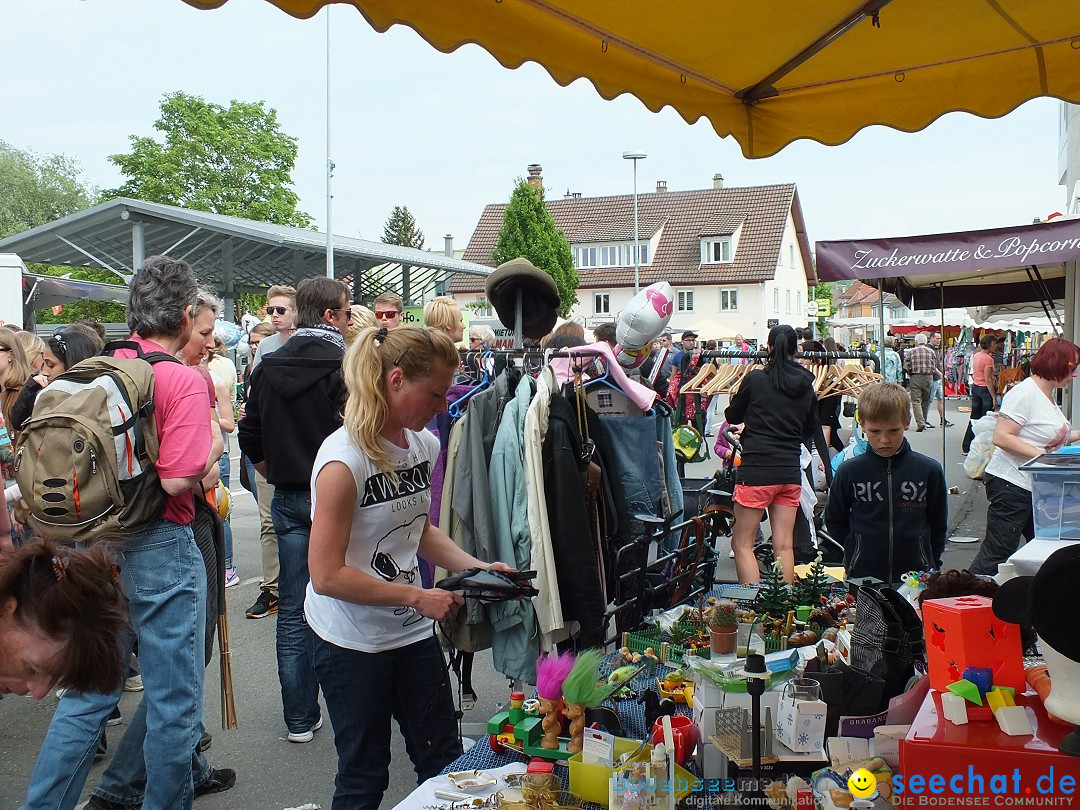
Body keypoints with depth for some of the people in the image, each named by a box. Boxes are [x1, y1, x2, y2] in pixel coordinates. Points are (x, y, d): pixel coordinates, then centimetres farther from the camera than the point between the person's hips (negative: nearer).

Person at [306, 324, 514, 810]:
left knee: (444, 762, 14)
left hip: (413, 632, 7)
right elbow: (327, 576, -22)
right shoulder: (344, 460, -21)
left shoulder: (424, 444, 0)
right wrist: (418, 597, -20)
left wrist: (476, 568, 0)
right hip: (353, 643, -6)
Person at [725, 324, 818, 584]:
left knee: (742, 544, 3)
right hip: (791, 472, 5)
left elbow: (732, 416, 7)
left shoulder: (756, 378, -6)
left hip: (757, 471, -5)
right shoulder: (806, 385, 6)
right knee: (784, 545, 10)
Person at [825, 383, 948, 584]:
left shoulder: (929, 470, -2)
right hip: (862, 576, 0)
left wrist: (931, 566, 5)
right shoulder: (848, 472, -3)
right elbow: (834, 522, 9)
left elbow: (938, 525, 8)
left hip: (917, 577, 0)